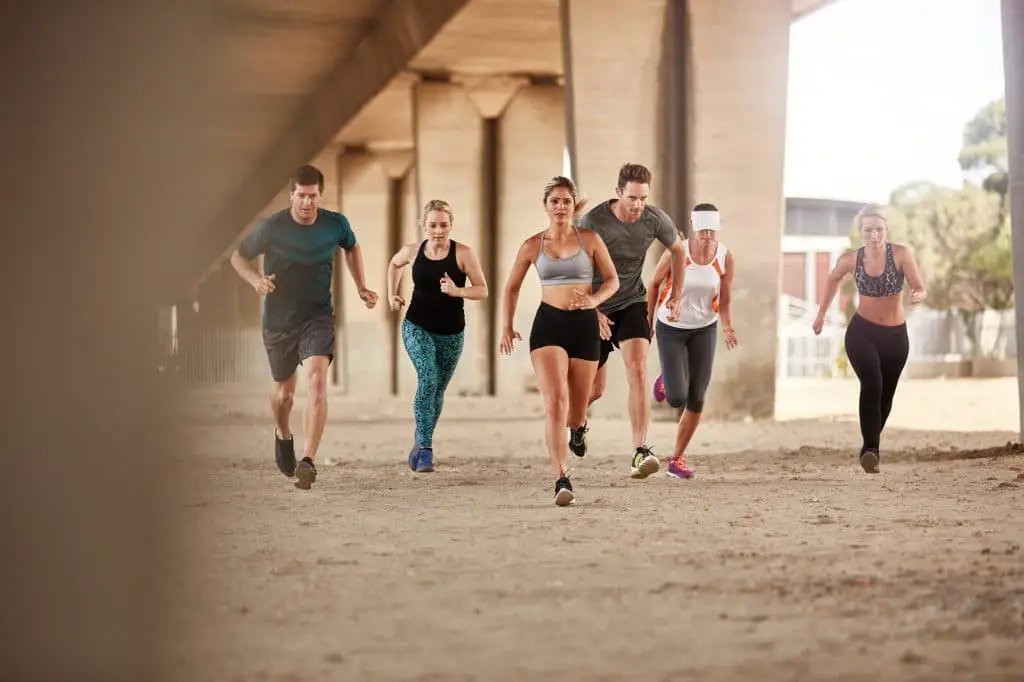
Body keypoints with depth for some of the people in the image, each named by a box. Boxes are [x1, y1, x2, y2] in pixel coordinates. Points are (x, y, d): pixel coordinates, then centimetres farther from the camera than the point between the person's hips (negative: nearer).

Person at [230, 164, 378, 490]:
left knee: (316, 379, -24)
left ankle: (308, 461, -28)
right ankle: (282, 434, 50)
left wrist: (361, 288, 9)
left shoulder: (336, 224, -7)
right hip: (278, 320, 0)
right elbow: (238, 256, 0)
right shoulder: (272, 227, -13)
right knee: (284, 392, 13)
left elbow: (352, 248, 17)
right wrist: (255, 279, -20)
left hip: (318, 317, 0)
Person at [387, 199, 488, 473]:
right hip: (417, 327, -1)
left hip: (451, 333, 1)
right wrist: (392, 294, 10)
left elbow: (482, 290, -12)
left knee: (437, 389, 13)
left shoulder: (463, 253, -11)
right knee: (427, 379, -23)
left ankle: (420, 444, 35)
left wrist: (457, 291, -29)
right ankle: (425, 449, -23)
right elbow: (394, 264, 20)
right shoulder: (413, 251, -4)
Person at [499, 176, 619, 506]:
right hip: (548, 324, -1)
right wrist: (507, 327, 10)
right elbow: (512, 287, 16)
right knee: (555, 402, -21)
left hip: (585, 325, 1)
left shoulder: (590, 239, 2)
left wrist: (595, 299, -14)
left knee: (575, 412, 10)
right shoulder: (532, 246, 4)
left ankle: (578, 423, 52)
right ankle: (562, 480, -25)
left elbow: (612, 279, 6)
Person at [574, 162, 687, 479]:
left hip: (633, 303, 2)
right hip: (596, 308, -2)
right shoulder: (594, 222, -22)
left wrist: (676, 296, 9)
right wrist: (593, 311, -22)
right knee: (595, 387, 6)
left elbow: (677, 249, 9)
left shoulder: (655, 219, -13)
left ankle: (640, 452, -25)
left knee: (638, 369, -21)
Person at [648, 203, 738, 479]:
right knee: (677, 399, -12)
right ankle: (666, 383, 28)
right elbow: (655, 283, -4)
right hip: (671, 329, -2)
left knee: (696, 400, -1)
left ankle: (677, 459, 19)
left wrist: (728, 327, -32)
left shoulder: (726, 258, -15)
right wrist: (648, 321, 3)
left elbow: (725, 304, -11)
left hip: (704, 330, 2)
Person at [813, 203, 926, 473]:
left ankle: (871, 446, 38)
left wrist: (918, 296, -38)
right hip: (861, 332, -1)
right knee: (872, 385, -26)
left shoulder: (901, 254, -14)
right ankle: (870, 449, -31)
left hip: (895, 336, 1)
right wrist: (821, 314, 19)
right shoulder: (850, 260, -8)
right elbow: (833, 279, 14)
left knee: (885, 395, 15)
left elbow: (921, 290, -15)